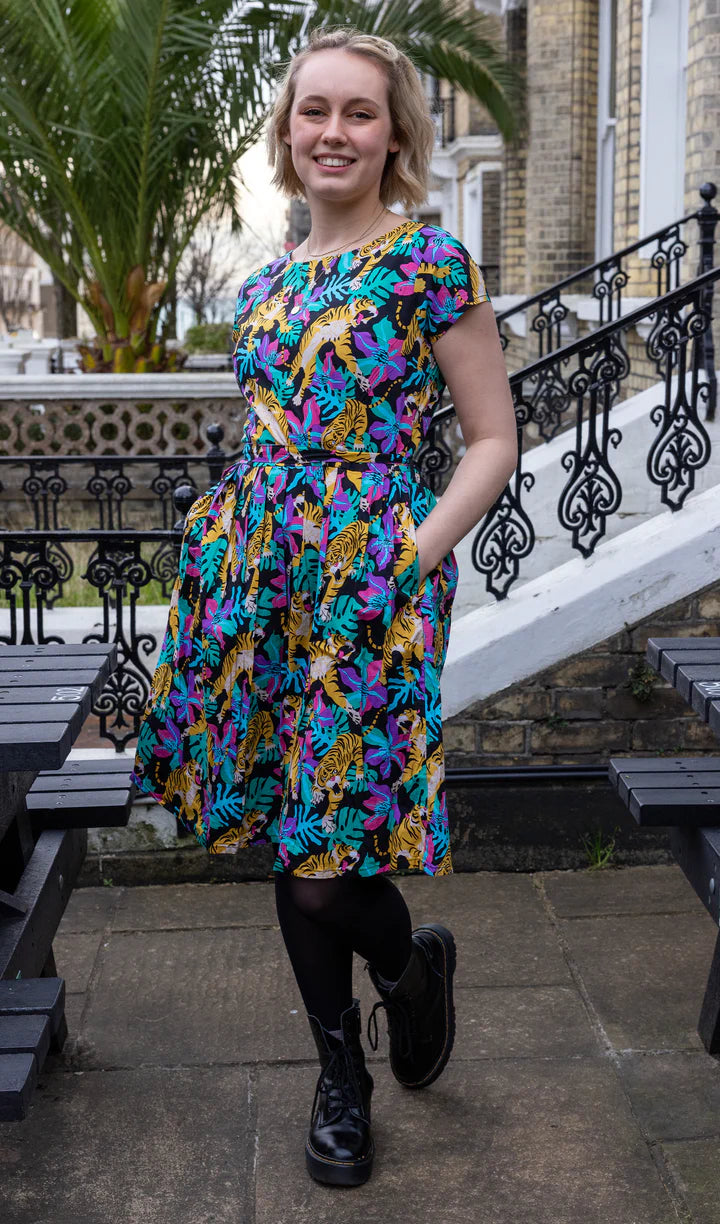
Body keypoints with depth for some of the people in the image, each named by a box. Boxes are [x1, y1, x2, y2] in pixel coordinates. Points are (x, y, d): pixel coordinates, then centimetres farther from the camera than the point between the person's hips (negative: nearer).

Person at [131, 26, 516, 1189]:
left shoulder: (430, 262, -5)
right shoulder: (267, 283, 13)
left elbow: (494, 444, -5)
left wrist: (410, 558, -14)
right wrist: (232, 549, 9)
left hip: (372, 580, -6)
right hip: (258, 572, 6)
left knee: (323, 859, -7)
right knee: (286, 839, 11)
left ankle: (413, 959, 29)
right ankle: (342, 1075, 29)